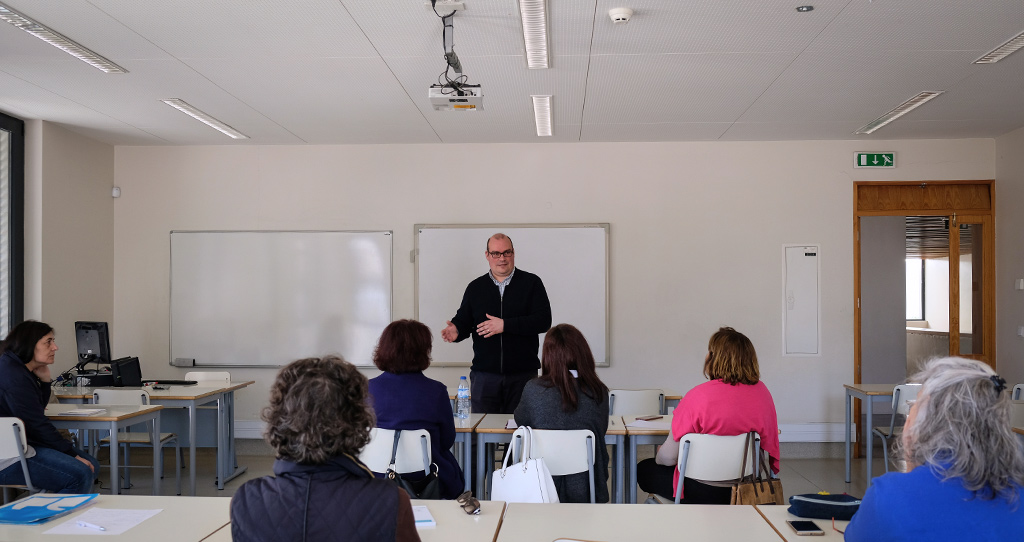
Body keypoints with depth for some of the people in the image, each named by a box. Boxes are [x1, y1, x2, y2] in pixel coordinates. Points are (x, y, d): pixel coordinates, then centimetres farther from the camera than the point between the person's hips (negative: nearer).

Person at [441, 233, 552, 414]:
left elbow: (543, 320, -8)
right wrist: (456, 331, -12)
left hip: (523, 375, -2)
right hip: (484, 375, 2)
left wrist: (505, 325, -15)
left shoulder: (531, 283, 2)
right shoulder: (476, 287, 11)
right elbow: (463, 320, 12)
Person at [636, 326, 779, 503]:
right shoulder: (762, 391, -4)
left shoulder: (698, 396, -21)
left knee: (643, 469, 21)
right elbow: (770, 445, 7)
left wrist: (659, 455, 9)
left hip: (703, 493, -6)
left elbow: (668, 456, -15)